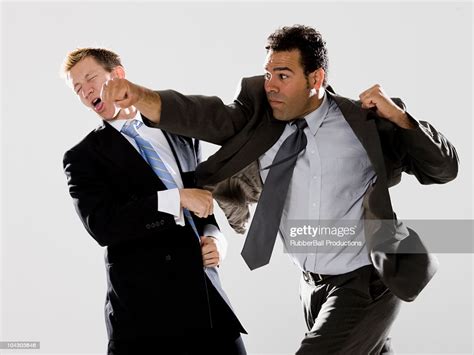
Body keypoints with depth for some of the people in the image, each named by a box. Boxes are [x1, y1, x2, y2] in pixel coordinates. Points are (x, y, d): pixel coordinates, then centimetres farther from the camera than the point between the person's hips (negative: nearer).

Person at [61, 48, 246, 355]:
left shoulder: (181, 134, 15)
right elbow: (102, 226, -13)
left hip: (208, 296, 4)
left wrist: (214, 238, 4)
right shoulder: (83, 156, 2)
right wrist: (178, 199, -17)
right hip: (144, 309, -4)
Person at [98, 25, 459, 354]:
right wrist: (139, 96, -41)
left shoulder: (364, 122, -14)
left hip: (368, 281, -5)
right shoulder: (259, 117, -7)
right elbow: (204, 116, -24)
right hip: (314, 282, 5)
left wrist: (397, 116, -23)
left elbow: (445, 168, -10)